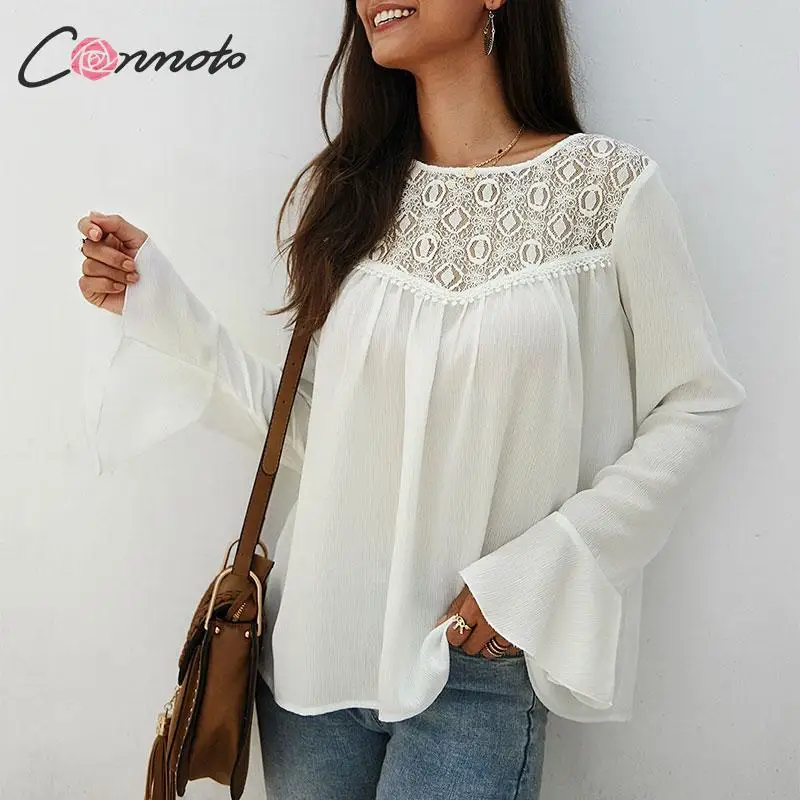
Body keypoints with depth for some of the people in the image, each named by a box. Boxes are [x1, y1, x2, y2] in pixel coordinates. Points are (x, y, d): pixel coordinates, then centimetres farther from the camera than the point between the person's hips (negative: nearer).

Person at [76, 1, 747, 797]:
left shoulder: (608, 185, -8)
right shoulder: (345, 191, 2)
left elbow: (698, 402, -4)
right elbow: (321, 432, 1)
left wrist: (540, 567, -12)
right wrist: (164, 309, -4)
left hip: (482, 653, -3)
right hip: (319, 637, 4)